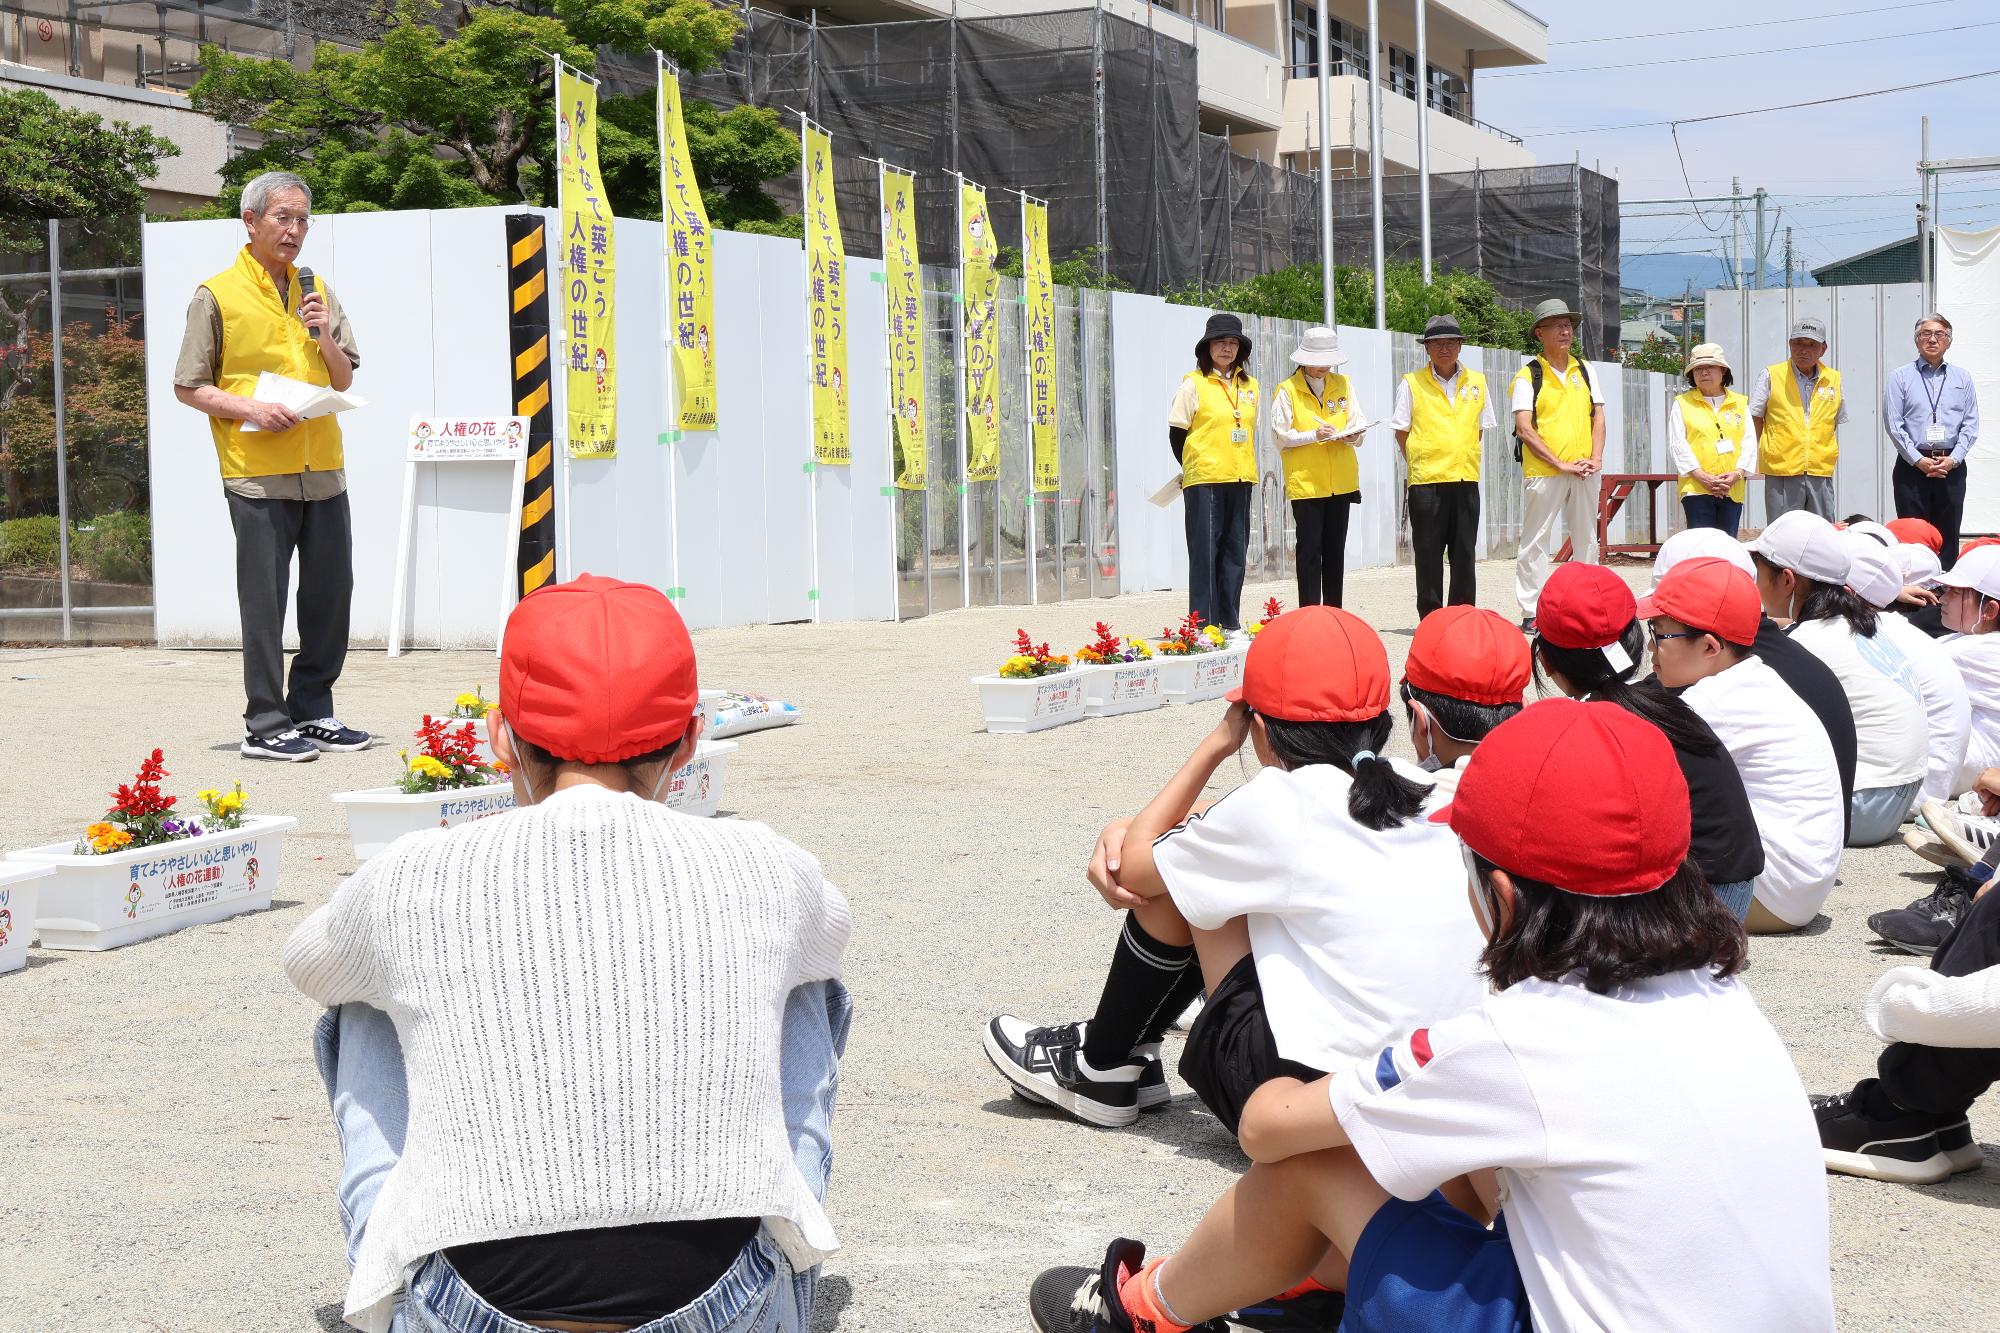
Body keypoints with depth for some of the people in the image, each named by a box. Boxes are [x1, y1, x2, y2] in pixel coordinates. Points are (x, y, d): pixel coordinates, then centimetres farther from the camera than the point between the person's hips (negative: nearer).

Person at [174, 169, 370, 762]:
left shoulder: (317, 292, 14)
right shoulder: (217, 296, -2)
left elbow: (344, 380, 16)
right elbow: (188, 387, -2)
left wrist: (325, 338, -3)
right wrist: (250, 409, -16)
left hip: (323, 469, 6)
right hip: (258, 472, -5)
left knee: (331, 593, 9)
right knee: (264, 601, -3)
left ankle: (312, 712, 22)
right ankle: (264, 726, 4)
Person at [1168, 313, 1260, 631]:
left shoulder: (1249, 386, 14)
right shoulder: (1194, 384, -3)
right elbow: (1176, 432, -1)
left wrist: (1246, 468, 14)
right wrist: (1192, 468, 5)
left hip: (1240, 480, 5)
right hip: (1204, 481, -5)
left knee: (1235, 551, 7)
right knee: (1205, 551, -5)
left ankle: (1230, 622, 13)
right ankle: (1203, 623, -2)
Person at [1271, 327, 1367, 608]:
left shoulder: (1343, 385, 12)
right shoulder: (1287, 390, -1)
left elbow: (1359, 424, 10)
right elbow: (1281, 435, -5)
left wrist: (1351, 435, -12)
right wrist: (1314, 435, -17)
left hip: (1341, 481, 4)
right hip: (1305, 482, -4)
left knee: (1335, 550, 8)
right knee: (1310, 550, -4)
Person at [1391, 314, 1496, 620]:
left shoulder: (1477, 382, 11)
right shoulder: (1411, 383, 2)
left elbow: (1481, 428, 17)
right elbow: (1401, 431, 6)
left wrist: (1464, 460, 10)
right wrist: (1418, 464, 3)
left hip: (1466, 480, 3)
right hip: (1426, 481, -3)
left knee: (1465, 553, 4)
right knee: (1428, 554, -1)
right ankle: (1430, 620, 4)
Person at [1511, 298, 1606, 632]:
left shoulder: (1584, 371, 14)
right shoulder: (1528, 376, -1)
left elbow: (1598, 417, 13)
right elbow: (1524, 429, -8)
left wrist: (1596, 458, -3)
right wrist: (1560, 463, -14)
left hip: (1584, 473, 5)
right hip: (1543, 472, -5)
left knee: (1587, 540, 9)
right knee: (1536, 542, -3)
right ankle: (1531, 613, 1)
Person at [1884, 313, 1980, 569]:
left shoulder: (1962, 378, 12)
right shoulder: (1901, 377, 4)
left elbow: (1971, 424, 6)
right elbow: (1893, 424, -3)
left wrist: (1953, 459, -8)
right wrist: (1919, 460, -10)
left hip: (1952, 468, 2)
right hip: (1912, 467, -2)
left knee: (1948, 537, 3)